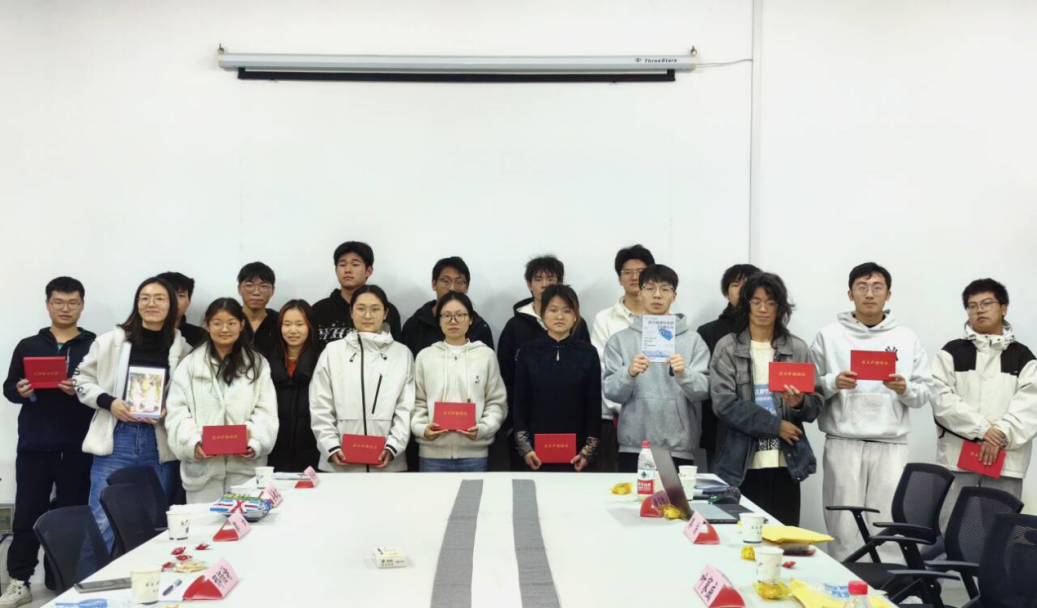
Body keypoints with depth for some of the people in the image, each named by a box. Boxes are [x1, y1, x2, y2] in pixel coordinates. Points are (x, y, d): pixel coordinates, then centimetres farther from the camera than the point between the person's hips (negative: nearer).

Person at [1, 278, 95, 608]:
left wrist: (82, 390, -20)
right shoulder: (27, 346, 12)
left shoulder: (96, 345, 4)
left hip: (77, 447, -2)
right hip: (34, 444, 2)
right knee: (27, 514, 4)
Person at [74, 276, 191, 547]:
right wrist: (108, 401, -9)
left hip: (160, 446, 1)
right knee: (103, 523, -4)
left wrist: (169, 411, -11)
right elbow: (83, 381, 7)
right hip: (116, 440, -1)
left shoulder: (183, 349, 4)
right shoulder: (109, 341, 2)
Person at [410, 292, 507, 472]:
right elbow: (417, 402, 8)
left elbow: (497, 402, 4)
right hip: (433, 452, 1)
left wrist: (482, 428, -11)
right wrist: (422, 428, -10)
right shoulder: (425, 356, 7)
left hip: (474, 452, 0)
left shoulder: (486, 355, 4)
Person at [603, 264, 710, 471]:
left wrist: (684, 374, -23)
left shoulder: (692, 339, 5)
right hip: (633, 446, 0)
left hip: (679, 448, 0)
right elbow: (611, 392, -1)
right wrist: (629, 373, -21)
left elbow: (703, 390, -3)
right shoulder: (620, 340, 6)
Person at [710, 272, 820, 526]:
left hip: (786, 464, 2)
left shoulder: (797, 349, 7)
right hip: (741, 465, -2)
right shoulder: (728, 347, 1)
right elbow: (724, 403, -9)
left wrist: (799, 404, -16)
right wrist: (775, 425, -11)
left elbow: (815, 406, 7)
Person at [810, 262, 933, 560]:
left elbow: (925, 392, 8)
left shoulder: (907, 339, 9)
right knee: (843, 526, 0)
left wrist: (905, 389, -12)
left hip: (891, 445, 1)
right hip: (843, 443, -1)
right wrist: (833, 382, -14)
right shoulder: (829, 335, 6)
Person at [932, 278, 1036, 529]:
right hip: (957, 457, -1)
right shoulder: (951, 352, 9)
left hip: (1006, 461, 1)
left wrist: (1001, 435, -15)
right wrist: (982, 429, -13)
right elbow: (942, 398, -3)